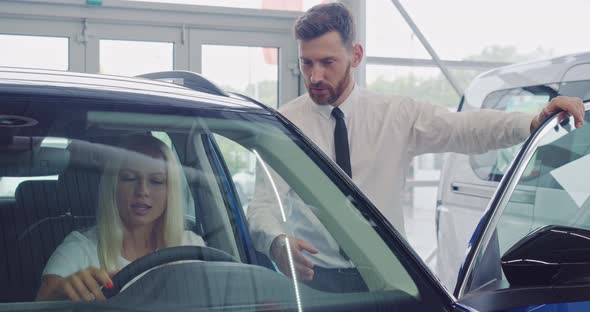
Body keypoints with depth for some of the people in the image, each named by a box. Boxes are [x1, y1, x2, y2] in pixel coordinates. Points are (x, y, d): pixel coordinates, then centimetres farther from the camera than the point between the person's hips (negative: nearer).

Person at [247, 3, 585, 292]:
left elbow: (466, 128, -9)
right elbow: (263, 205, -5)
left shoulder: (398, 115, 3)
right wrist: (277, 242, -27)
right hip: (313, 277, -1)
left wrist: (536, 122, -26)